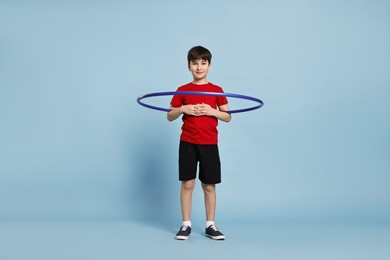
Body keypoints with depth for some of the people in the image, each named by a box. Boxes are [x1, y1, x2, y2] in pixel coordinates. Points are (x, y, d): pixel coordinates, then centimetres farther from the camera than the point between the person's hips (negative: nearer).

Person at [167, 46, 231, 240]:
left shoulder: (217, 90, 4)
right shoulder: (182, 90, 4)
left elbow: (228, 117, 4)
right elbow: (170, 116, 6)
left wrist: (212, 111, -13)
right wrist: (182, 109, -12)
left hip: (209, 144, 0)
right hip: (187, 143, 0)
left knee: (209, 185, 4)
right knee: (187, 183, 0)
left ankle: (210, 225, 14)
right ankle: (186, 225, 10)